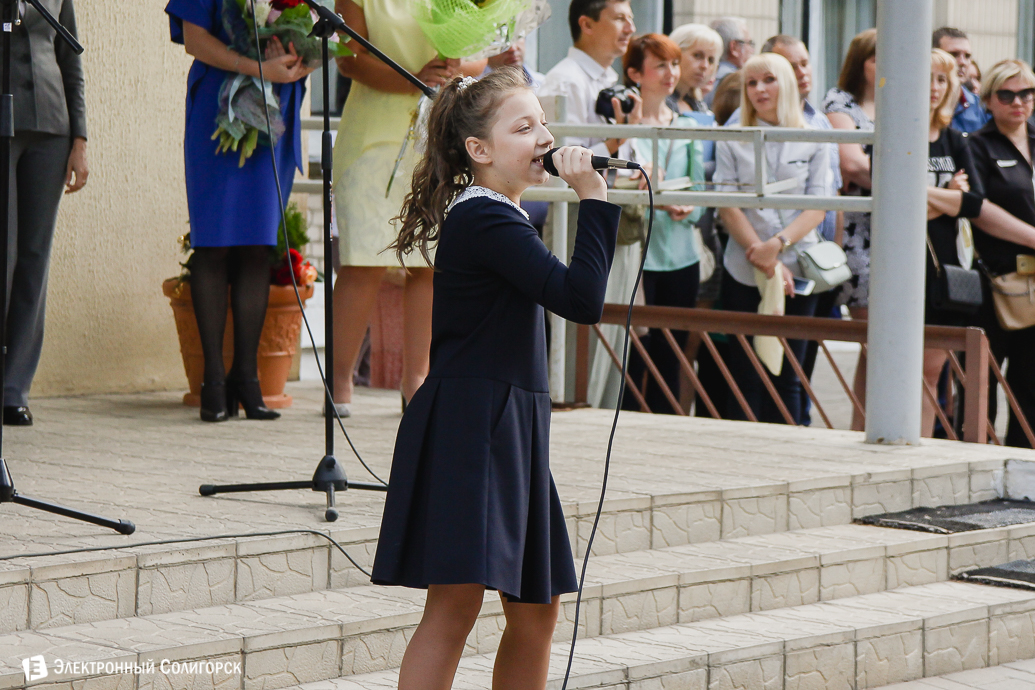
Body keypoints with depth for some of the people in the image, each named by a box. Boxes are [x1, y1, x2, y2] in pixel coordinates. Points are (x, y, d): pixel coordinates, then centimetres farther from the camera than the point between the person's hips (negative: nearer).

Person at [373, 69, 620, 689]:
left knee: (537, 606, 13)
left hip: (507, 431, 11)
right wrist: (595, 200, -20)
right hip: (468, 429, -11)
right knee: (457, 599, -15)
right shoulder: (486, 221, -15)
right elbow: (581, 299, -23)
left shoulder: (497, 218, 18)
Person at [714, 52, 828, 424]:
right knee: (745, 376, -1)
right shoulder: (732, 142, 7)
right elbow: (728, 208, -1)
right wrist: (764, 259, -12)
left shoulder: (814, 143, 7)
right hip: (744, 272, 0)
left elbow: (817, 208, 1)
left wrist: (779, 244, -15)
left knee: (787, 378, 3)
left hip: (798, 270, 0)